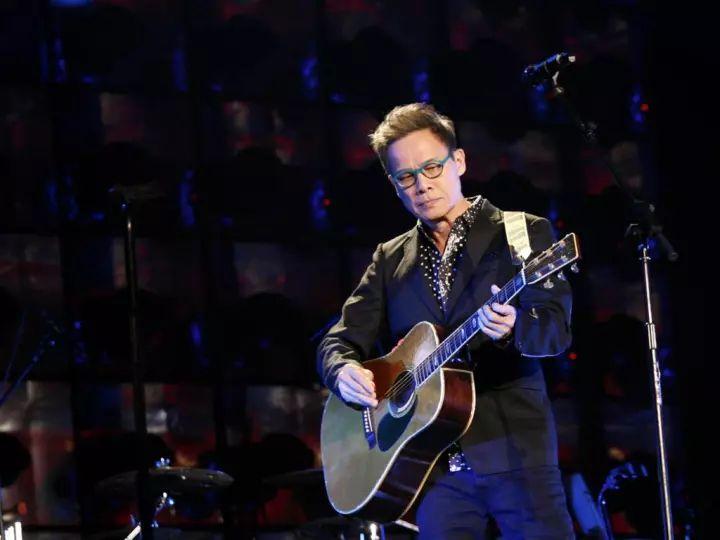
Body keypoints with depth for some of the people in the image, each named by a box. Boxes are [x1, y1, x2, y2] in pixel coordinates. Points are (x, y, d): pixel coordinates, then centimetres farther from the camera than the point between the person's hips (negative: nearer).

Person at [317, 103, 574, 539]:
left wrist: (513, 327, -32)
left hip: (514, 450, -3)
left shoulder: (523, 235, 4)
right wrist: (345, 370, -11)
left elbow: (556, 327, -9)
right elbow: (340, 340, 13)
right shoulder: (391, 260, 16)